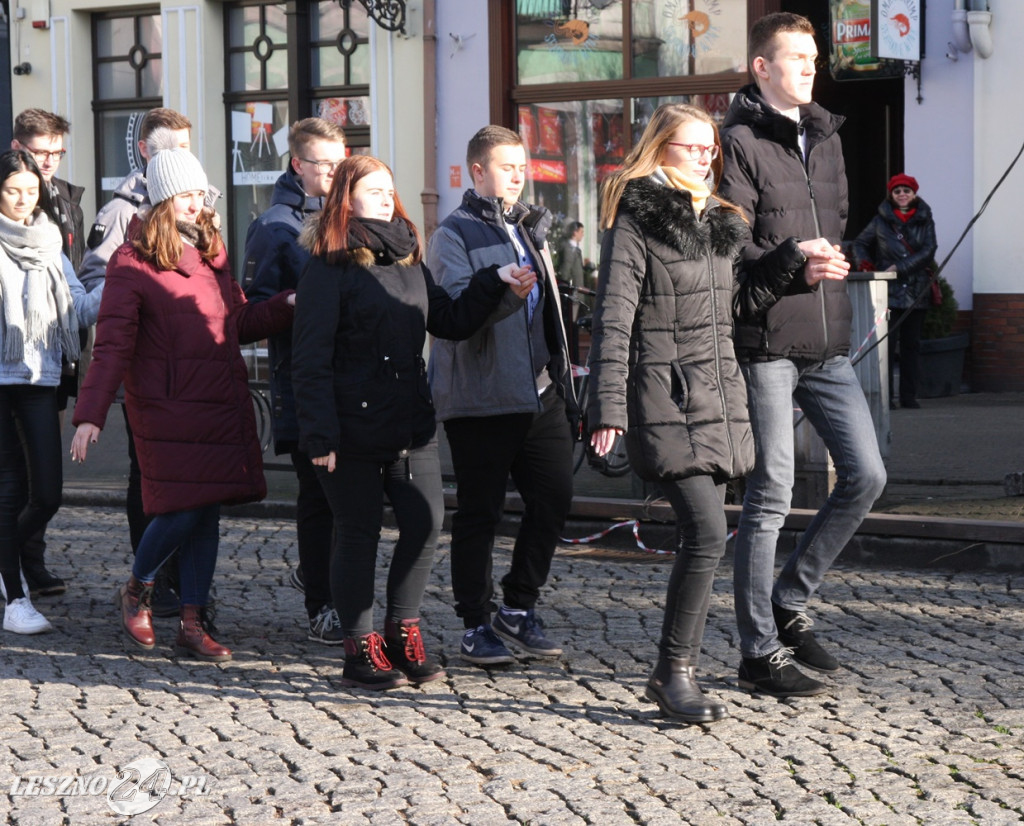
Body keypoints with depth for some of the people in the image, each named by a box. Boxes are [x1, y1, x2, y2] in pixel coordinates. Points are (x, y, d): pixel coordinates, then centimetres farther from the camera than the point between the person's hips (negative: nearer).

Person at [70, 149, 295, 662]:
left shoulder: (212, 252, 15)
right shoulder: (132, 263, -7)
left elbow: (240, 322, 21)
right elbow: (112, 345, -11)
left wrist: (287, 306, 5)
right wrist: (90, 415, -16)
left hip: (223, 406, 7)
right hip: (169, 410, -7)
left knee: (208, 512, 7)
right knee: (184, 510, -9)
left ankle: (192, 625, 14)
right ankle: (136, 591, 19)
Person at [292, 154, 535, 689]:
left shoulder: (408, 260, 14)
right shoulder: (328, 269, -7)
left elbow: (450, 320, 16)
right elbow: (311, 359, -10)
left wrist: (494, 286, 1)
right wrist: (320, 433, -16)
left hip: (411, 421, 6)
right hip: (353, 425, -6)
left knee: (425, 522, 0)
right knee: (358, 534, 2)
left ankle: (403, 631, 18)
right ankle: (361, 649, 13)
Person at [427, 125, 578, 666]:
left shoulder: (526, 229, 18)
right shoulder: (454, 235, -4)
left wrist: (563, 382, 20)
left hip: (540, 393, 7)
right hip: (481, 397, -6)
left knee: (554, 497, 2)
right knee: (479, 513, 1)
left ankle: (519, 607, 17)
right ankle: (476, 624, 11)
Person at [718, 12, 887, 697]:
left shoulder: (826, 137, 18)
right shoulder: (741, 142, -6)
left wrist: (832, 257, 3)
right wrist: (793, 266, -21)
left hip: (827, 344, 7)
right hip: (767, 341, -7)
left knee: (866, 474, 4)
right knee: (771, 496, -3)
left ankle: (790, 603, 20)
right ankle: (760, 652, 7)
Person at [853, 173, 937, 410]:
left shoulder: (924, 220, 8)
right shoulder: (881, 220, 7)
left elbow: (928, 251, -1)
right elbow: (860, 243, 16)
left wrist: (899, 268, -10)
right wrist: (865, 263, -4)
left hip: (916, 292, 2)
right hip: (889, 292, -1)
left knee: (912, 344, 5)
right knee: (886, 344, -7)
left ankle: (909, 396, 10)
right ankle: (885, 396, -4)